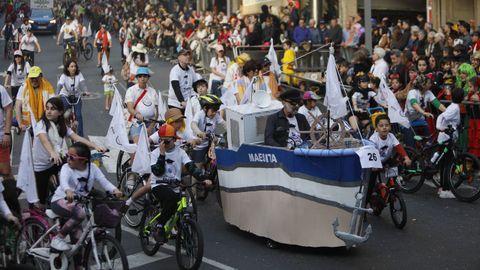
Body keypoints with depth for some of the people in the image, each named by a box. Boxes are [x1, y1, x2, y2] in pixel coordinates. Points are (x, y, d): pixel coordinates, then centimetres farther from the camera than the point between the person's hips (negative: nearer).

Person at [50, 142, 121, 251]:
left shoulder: (92, 168, -6)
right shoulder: (67, 168, -16)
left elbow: (104, 181, -13)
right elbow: (63, 180, -37)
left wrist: (115, 190, -35)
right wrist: (68, 191, -60)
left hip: (79, 203, 4)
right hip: (61, 201, -4)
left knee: (79, 239, -1)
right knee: (81, 213, -34)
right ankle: (58, 238, -19)